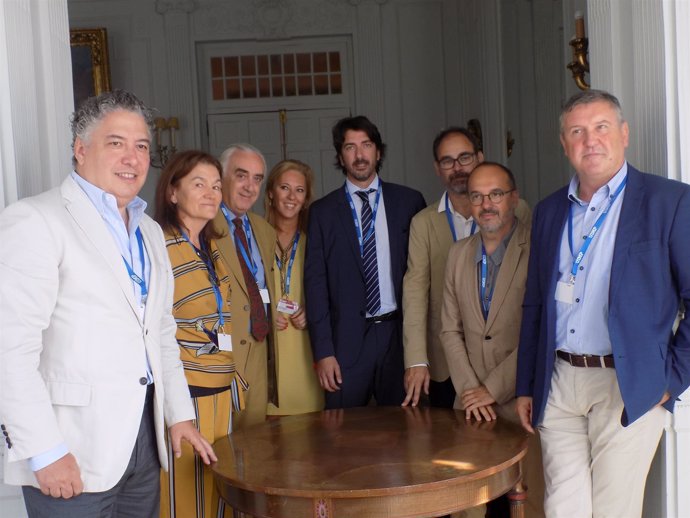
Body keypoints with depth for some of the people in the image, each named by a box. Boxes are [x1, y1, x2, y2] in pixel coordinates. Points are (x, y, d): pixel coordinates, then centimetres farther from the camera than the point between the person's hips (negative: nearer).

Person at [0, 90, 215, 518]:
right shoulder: (35, 221, -9)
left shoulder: (150, 231, 16)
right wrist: (45, 451, -18)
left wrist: (180, 413, 15)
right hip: (72, 453, -7)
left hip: (144, 441, 7)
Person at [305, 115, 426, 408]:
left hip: (399, 332, 1)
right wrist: (323, 351, -5)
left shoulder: (409, 202, 6)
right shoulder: (323, 212, 5)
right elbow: (315, 283, 2)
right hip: (347, 339, -1)